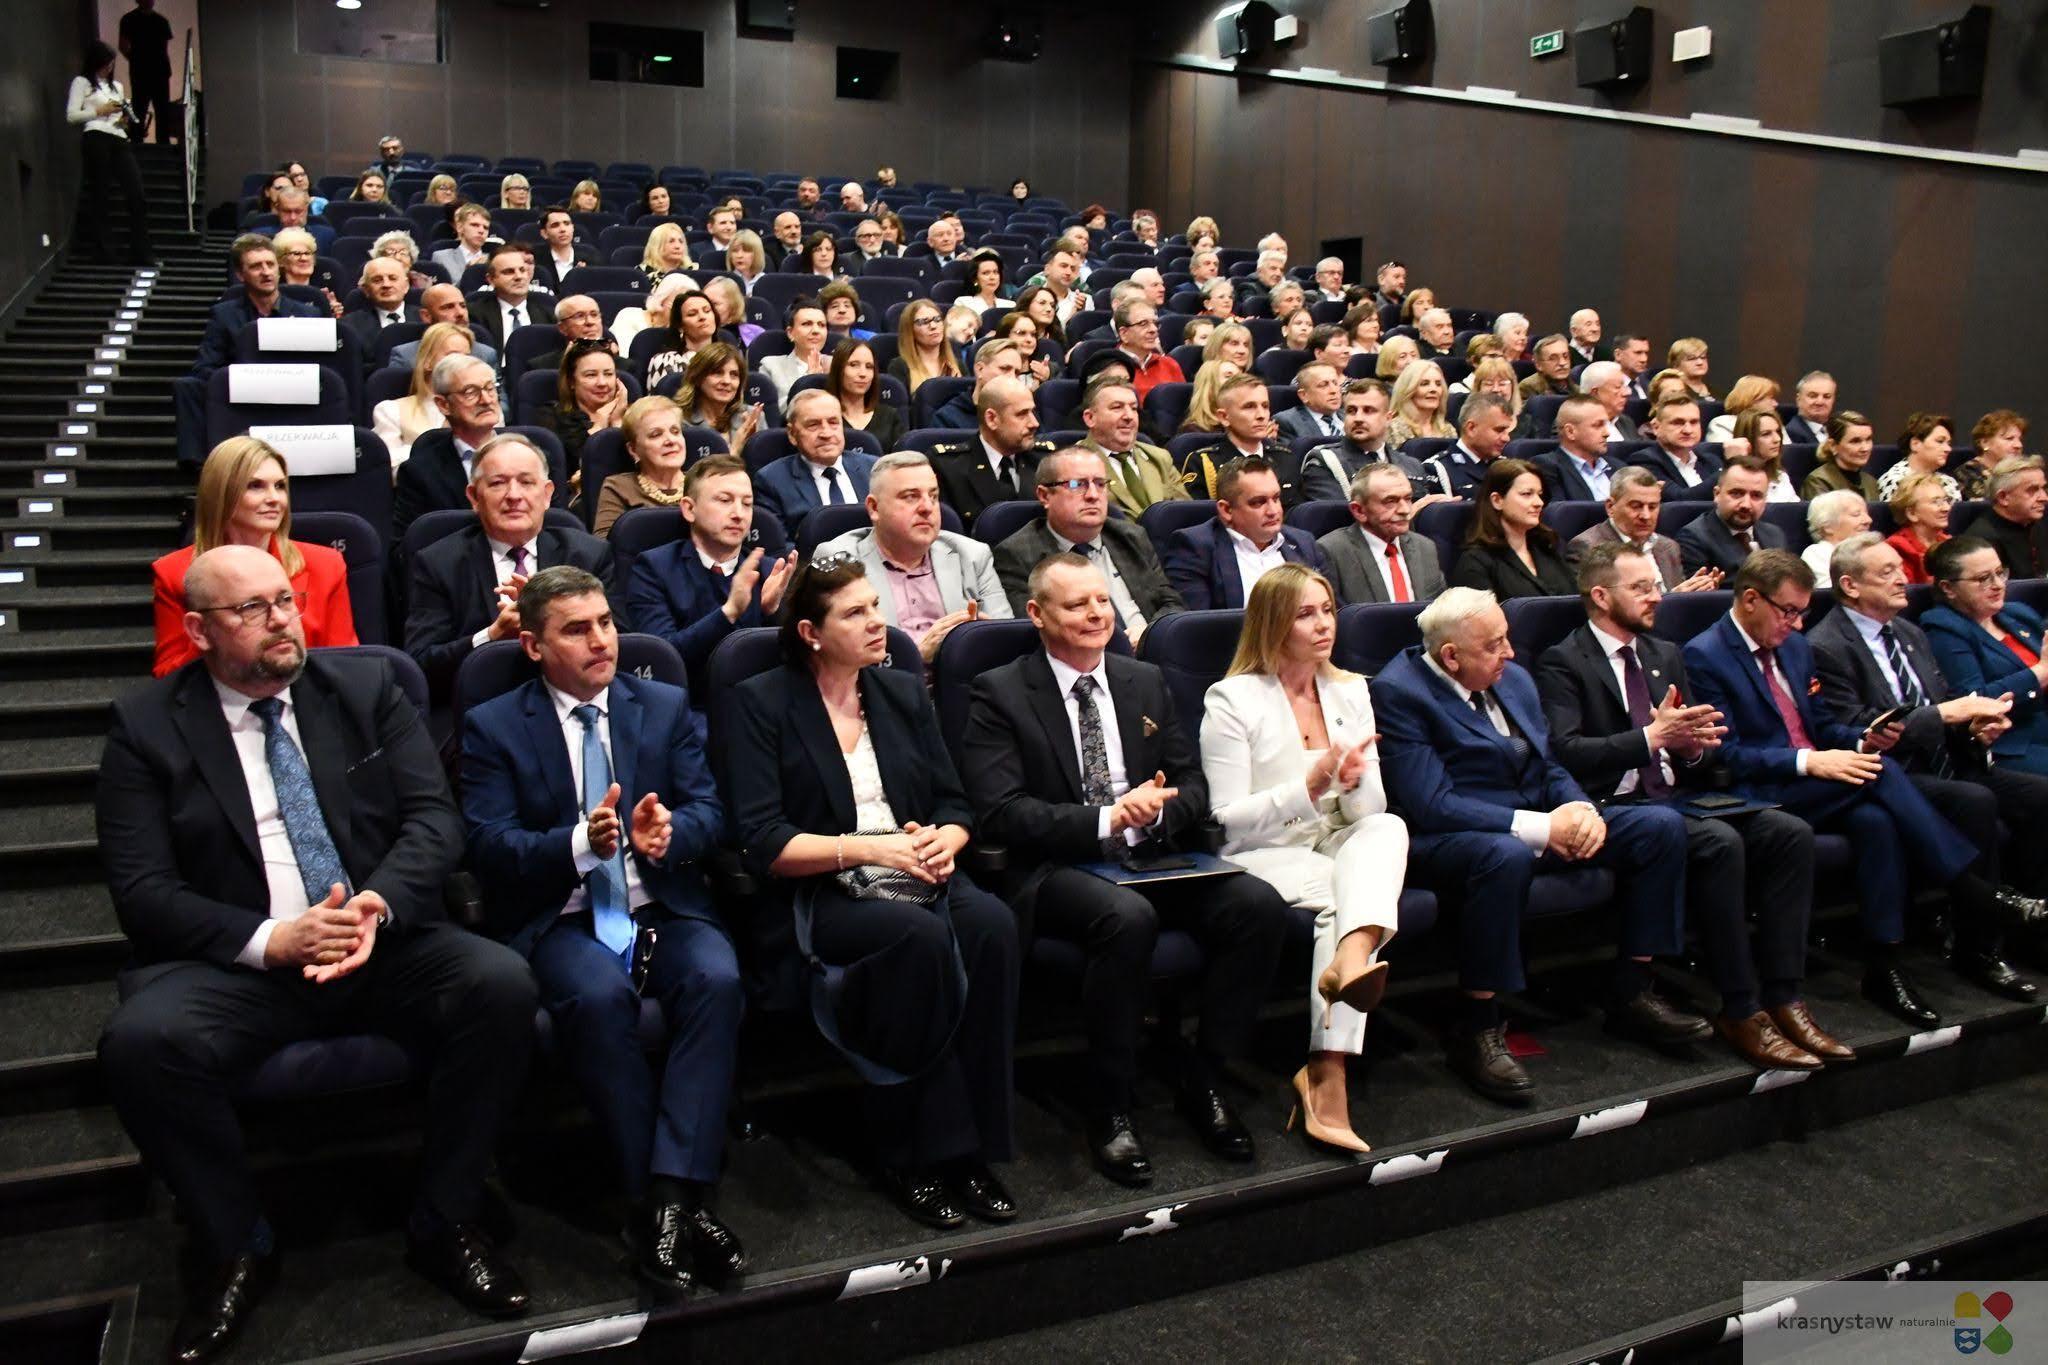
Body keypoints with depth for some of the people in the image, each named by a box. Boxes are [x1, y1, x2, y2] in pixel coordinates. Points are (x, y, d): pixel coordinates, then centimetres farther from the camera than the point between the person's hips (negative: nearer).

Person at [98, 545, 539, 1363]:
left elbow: (435, 816, 0)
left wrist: (379, 904, -20)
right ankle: (236, 1249, -3)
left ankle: (444, 1225, -6)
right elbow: (142, 891, -5)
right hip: (237, 963, -1)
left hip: (386, 947, 1)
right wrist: (268, 940, -20)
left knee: (502, 983, -27)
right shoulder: (146, 728, 3)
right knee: (141, 1042, -31)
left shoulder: (367, 689, 8)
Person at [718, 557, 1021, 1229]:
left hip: (914, 879, 5)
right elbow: (763, 844, -10)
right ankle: (914, 1153, -18)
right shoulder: (756, 705, 0)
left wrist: (944, 839, -9)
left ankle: (969, 1146, -19)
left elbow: (955, 803, 14)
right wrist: (870, 849, -18)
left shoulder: (903, 692, 16)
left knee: (991, 922, -28)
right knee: (922, 934, -34)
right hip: (813, 897, -4)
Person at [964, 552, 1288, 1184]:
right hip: (1055, 870, -5)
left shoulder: (1147, 682, 16)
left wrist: (1154, 810, -11)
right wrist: (1106, 819, -19)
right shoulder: (999, 693, 0)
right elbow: (1000, 812, -11)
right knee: (1129, 916, -37)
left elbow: (1194, 787, 13)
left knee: (1260, 904, -22)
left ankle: (1198, 1072, -3)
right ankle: (1107, 1107, -16)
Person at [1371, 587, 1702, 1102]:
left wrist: (1581, 809, -9)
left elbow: (1550, 766, 16)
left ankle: (1631, 993, 5)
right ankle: (1477, 1031, -25)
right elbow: (1431, 806, -21)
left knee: (1661, 824, -3)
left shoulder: (1514, 678, 12)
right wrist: (1539, 828, -23)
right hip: (1449, 839, -8)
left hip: (1542, 822, 8)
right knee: (1507, 855, -41)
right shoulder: (1398, 693, -14)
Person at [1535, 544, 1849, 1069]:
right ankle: (1740, 1012, -21)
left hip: (1680, 798, 8)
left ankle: (1782, 998, -12)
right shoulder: (1563, 663, -3)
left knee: (1791, 832, -14)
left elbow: (1704, 757, 20)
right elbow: (1566, 752, -18)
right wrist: (1651, 736, -24)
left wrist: (1695, 745, -4)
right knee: (1720, 843, -31)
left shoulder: (1666, 655, 20)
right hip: (1617, 808, -7)